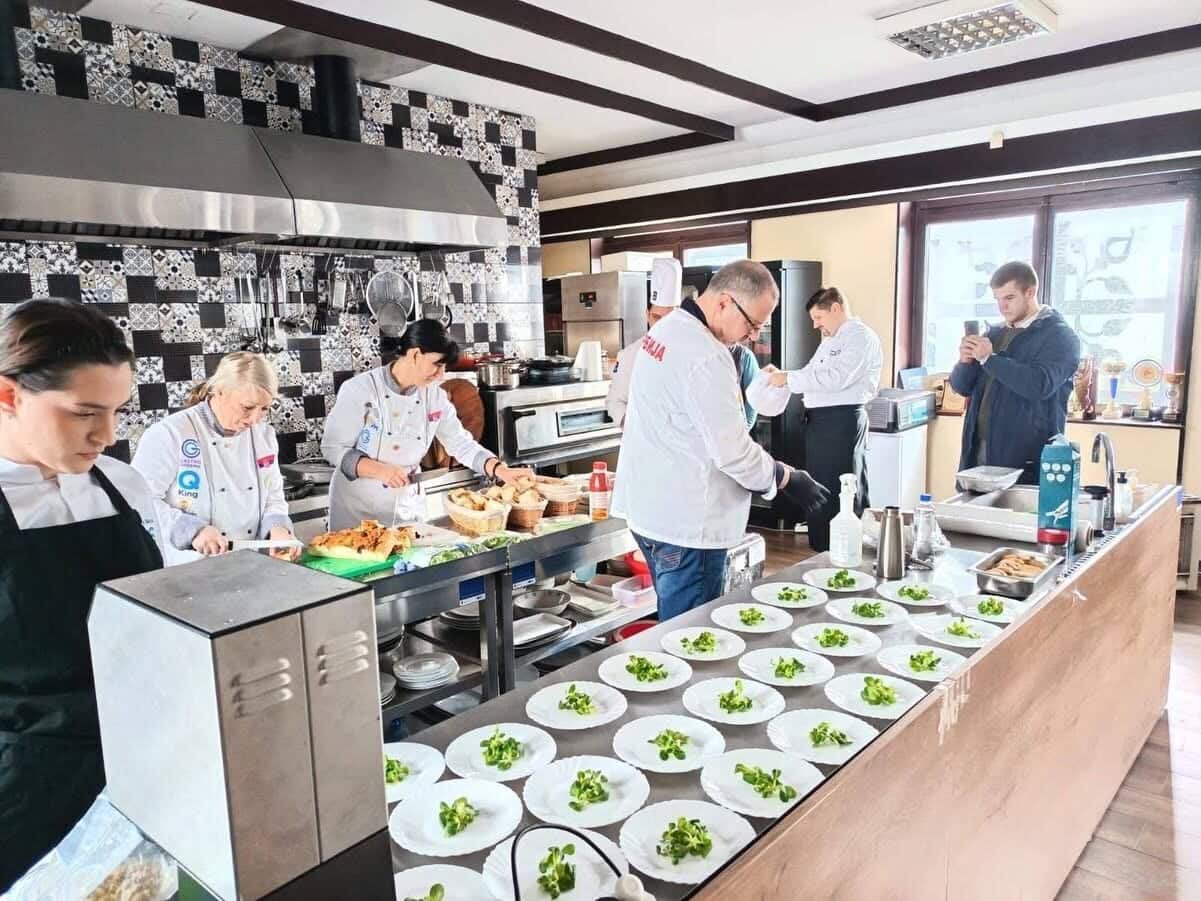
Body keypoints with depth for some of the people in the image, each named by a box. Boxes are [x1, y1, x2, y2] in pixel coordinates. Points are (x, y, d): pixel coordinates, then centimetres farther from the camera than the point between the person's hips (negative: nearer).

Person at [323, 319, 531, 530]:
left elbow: (461, 443, 2)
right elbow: (333, 448, -13)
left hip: (409, 506, 4)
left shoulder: (436, 397, -2)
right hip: (358, 506, -4)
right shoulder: (359, 390, -15)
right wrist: (379, 470, -27)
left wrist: (501, 471, -12)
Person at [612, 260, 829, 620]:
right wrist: (788, 479, -6)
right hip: (685, 523, -10)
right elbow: (732, 452, -22)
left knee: (676, 627, 22)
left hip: (651, 507, 10)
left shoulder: (665, 329, 8)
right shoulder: (705, 357, -23)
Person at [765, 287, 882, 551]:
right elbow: (813, 376, 18)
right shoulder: (831, 340, 20)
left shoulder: (861, 337, -11)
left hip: (843, 420, -10)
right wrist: (781, 376, 2)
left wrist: (788, 378, -17)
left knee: (841, 493, -4)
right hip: (819, 420, 10)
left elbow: (834, 378, -22)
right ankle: (820, 552, 28)